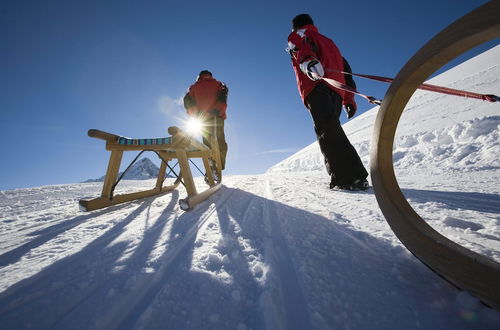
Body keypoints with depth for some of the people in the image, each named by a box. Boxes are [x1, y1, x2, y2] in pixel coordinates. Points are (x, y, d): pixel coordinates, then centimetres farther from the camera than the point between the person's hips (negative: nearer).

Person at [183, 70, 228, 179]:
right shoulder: (218, 84, 22)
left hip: (203, 118, 2)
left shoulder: (194, 86, 25)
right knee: (220, 143, -2)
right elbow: (223, 95, 0)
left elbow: (187, 100, 10)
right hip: (216, 117, -1)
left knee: (207, 144, 3)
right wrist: (219, 110, -9)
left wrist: (195, 115, 9)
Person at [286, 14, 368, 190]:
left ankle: (352, 177, -28)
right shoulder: (328, 41, 40)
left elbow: (303, 49, -5)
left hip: (317, 88, -7)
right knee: (331, 131, 6)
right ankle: (343, 177, 1)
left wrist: (308, 62, -27)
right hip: (337, 91, 7)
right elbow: (345, 68, 31)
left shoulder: (297, 36, 23)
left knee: (327, 131, -18)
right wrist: (349, 99, 28)